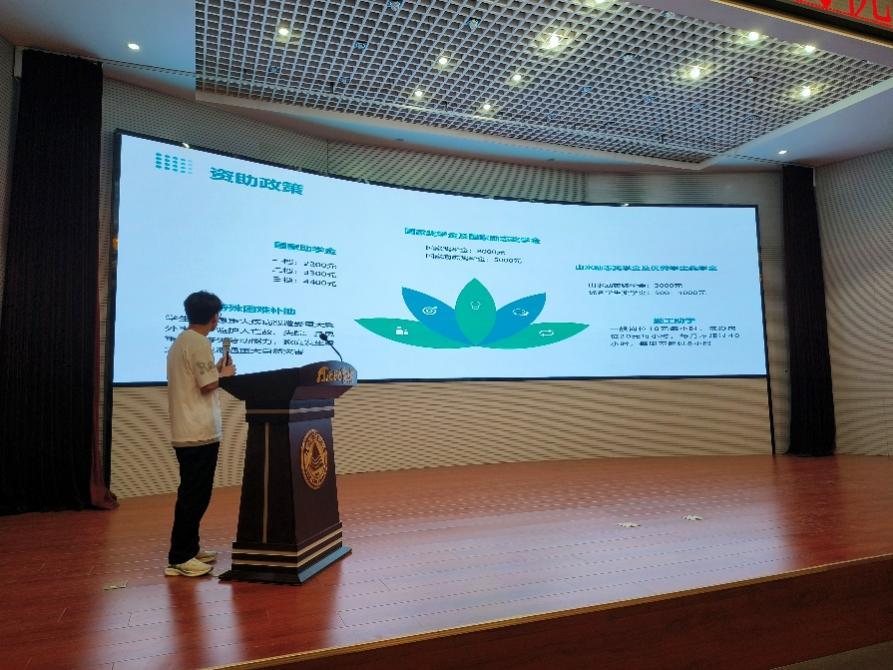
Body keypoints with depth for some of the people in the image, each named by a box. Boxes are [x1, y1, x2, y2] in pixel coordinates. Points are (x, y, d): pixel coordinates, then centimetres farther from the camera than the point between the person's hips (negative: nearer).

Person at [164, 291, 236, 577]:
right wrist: (225, 373, 0)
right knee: (195, 495, -4)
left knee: (193, 493, 17)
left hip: (186, 431, 10)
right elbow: (207, 386, -17)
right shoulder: (199, 343, -14)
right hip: (200, 432, -10)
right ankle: (179, 558, 2)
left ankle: (189, 549, 26)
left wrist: (216, 369, 17)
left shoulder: (180, 341, 15)